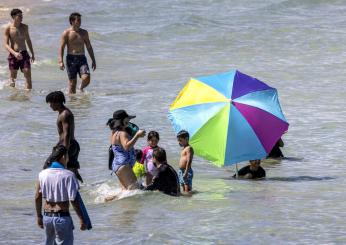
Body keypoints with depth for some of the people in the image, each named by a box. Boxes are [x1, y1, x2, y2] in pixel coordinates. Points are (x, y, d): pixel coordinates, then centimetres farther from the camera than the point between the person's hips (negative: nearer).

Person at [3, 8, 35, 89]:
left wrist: (32, 54, 25)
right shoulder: (8, 28, -6)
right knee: (12, 77, 7)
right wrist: (14, 53, -26)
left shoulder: (25, 27, 6)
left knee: (28, 76, -9)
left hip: (24, 54, 2)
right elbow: (6, 45, -10)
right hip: (13, 55, -2)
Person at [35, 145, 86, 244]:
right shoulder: (68, 175, -12)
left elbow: (37, 197, 6)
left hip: (47, 217, 5)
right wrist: (81, 219, -8)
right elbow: (73, 200, -14)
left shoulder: (43, 174, 2)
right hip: (62, 217, -5)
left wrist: (39, 216, 17)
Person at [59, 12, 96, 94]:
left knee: (86, 78, -14)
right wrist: (61, 61, -14)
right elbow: (61, 47, -4)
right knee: (72, 82, -1)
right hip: (71, 58, -2)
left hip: (82, 58, 2)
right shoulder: (66, 33, 0)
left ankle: (81, 88, 17)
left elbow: (89, 47, 17)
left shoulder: (84, 32, 11)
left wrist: (93, 60, 14)